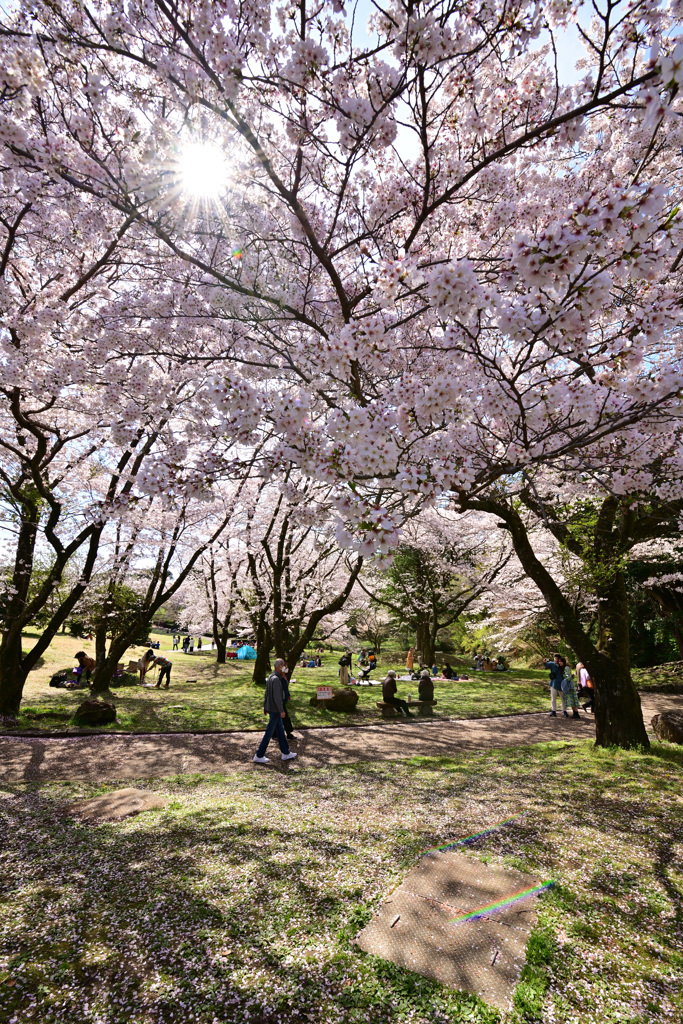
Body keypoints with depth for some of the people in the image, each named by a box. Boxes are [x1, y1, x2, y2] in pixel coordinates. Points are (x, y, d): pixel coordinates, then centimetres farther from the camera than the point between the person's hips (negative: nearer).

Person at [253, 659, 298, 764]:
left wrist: (265, 707, 22)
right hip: (275, 710, -10)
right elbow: (277, 697, -24)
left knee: (280, 730, 16)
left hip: (270, 708, 10)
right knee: (269, 732, 1)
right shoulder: (276, 679, -22)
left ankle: (286, 753, 25)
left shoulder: (270, 677, 8)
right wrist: (282, 711, -19)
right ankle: (259, 756, 11)